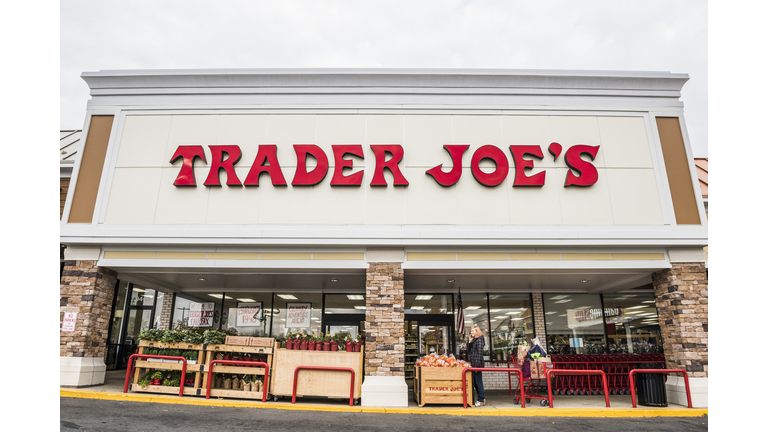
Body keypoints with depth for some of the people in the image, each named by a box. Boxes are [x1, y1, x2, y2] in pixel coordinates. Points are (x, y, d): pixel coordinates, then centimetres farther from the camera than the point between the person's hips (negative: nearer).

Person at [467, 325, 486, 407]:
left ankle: (481, 400, 4)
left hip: (478, 364, -9)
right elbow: (468, 350, 17)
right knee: (474, 382, 12)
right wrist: (469, 342, 5)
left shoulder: (479, 340, -11)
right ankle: (482, 398, 22)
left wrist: (477, 365, -19)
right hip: (473, 363, 9)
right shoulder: (473, 340, 17)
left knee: (478, 382, -4)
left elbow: (479, 353, -16)